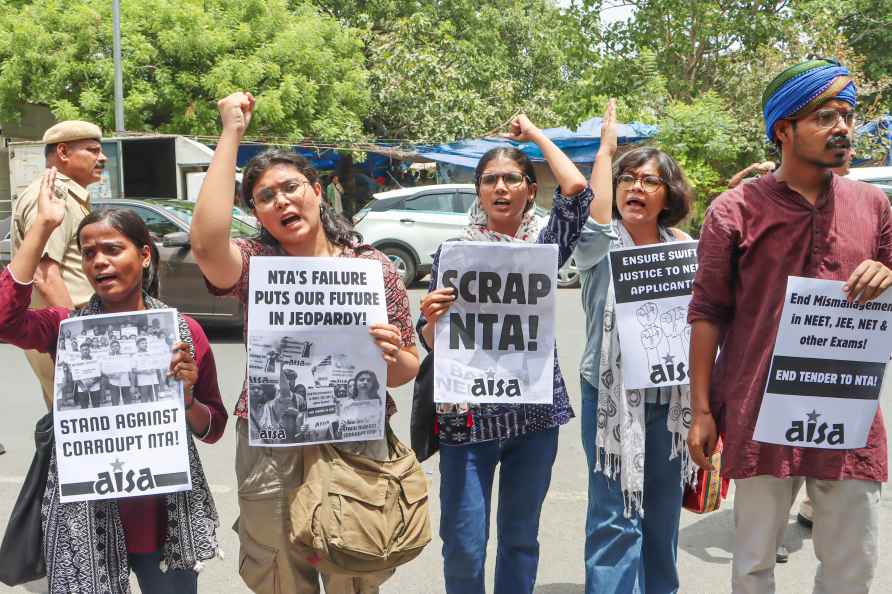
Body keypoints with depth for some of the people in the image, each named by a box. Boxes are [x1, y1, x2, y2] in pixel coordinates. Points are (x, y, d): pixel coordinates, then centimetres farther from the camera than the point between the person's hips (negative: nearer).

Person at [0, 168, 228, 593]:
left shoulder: (184, 331, -2)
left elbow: (213, 428, 5)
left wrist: (187, 398, -16)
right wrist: (42, 226, -20)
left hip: (167, 516, 1)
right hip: (86, 517, -1)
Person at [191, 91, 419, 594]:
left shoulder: (376, 268, 1)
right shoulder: (256, 264, -1)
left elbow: (407, 371, 6)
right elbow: (207, 243, -26)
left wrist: (391, 355, -19)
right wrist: (231, 134, -19)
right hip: (271, 454, 0)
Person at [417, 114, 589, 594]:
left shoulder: (544, 247, 5)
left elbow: (576, 188, -11)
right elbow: (432, 344, 2)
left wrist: (535, 133, 1)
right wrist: (432, 319, -21)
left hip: (535, 411, 1)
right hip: (469, 414, -1)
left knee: (521, 538, 14)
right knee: (464, 548, 0)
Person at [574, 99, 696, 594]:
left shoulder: (684, 248, 6)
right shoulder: (600, 246, -4)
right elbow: (598, 215, -27)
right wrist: (606, 148, -14)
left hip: (672, 396, 4)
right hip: (613, 395, -4)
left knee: (663, 510, 16)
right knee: (616, 517, -3)